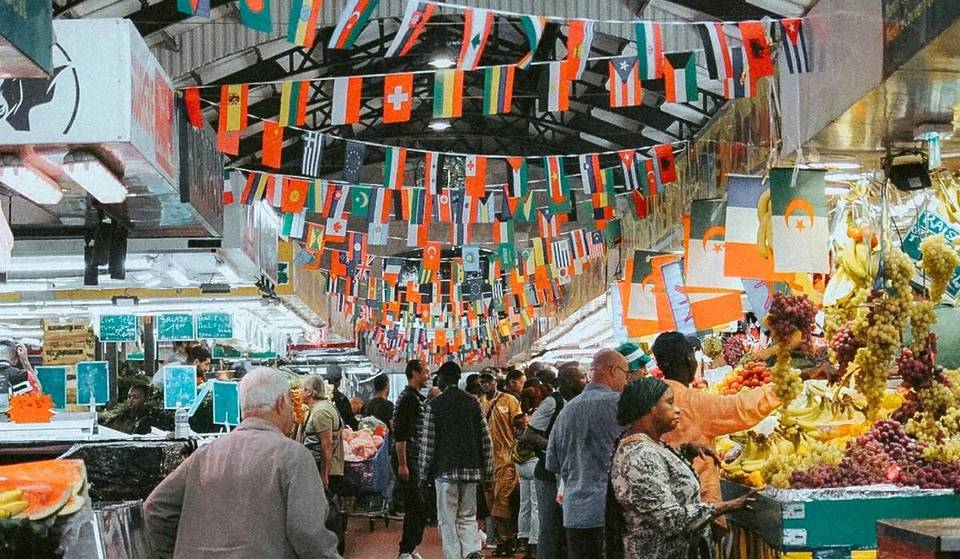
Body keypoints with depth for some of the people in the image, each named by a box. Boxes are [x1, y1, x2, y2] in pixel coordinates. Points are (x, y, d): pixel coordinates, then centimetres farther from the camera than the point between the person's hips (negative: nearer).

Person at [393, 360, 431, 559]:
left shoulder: (419, 398, 18)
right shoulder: (406, 398, -12)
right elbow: (400, 434, -17)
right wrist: (402, 464, -20)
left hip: (420, 460, 9)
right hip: (409, 461, -9)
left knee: (419, 508, 11)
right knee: (416, 507, -8)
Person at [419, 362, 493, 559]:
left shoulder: (434, 405, -3)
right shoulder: (472, 402, 6)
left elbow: (427, 442, -4)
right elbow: (486, 439, 6)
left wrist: (424, 472, 4)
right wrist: (487, 469, 11)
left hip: (445, 470, -3)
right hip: (471, 469, 3)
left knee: (447, 520, 5)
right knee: (468, 516, 12)